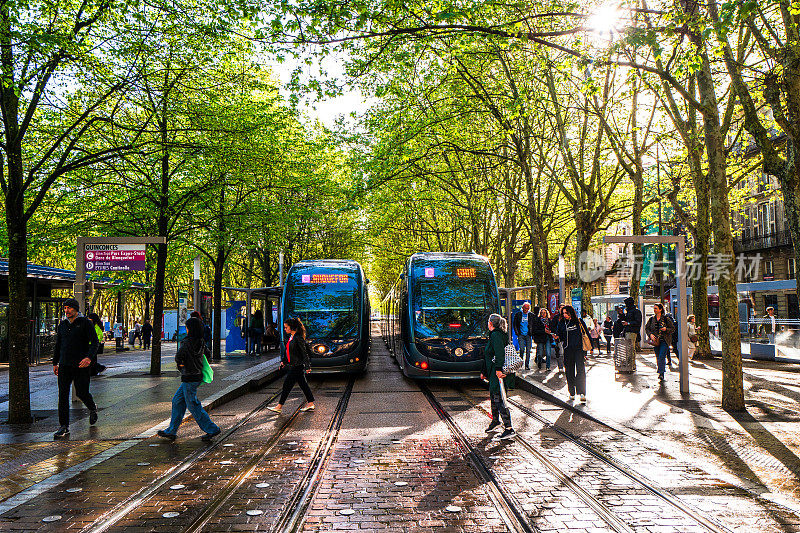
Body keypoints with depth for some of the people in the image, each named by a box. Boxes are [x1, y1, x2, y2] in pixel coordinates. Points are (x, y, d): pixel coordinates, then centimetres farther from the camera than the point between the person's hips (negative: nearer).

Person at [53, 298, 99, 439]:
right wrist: (55, 363, 19)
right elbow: (58, 344, 21)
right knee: (63, 395, -2)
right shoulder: (62, 325, 11)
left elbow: (94, 342, -9)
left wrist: (89, 357, -23)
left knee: (81, 393, 0)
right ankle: (64, 427, 1)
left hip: (81, 365, -4)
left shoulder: (85, 323, -4)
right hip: (65, 364, 4)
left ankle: (92, 408, 33)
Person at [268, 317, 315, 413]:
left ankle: (279, 406, 4)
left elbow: (304, 353, -18)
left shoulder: (298, 338, -19)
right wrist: (283, 360, 21)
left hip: (297, 366, -9)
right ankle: (310, 404, 19)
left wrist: (307, 366, -18)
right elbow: (287, 350, 22)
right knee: (303, 384, 13)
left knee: (287, 385, -3)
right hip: (293, 366, 9)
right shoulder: (291, 337, 10)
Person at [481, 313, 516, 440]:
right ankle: (495, 421, 40)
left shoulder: (496, 335, -14)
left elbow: (500, 353, -27)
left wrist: (498, 368, -34)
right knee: (493, 397, 23)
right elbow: (489, 356, 26)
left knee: (499, 400, -11)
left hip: (497, 373, -11)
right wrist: (484, 372, 31)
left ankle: (509, 429, -11)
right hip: (493, 373, 11)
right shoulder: (494, 335, 18)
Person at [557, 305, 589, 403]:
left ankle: (582, 393, -15)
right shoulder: (561, 324, 9)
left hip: (579, 348, -2)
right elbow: (560, 336, 18)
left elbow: (586, 334, 8)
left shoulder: (579, 322, 3)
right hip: (568, 350, 3)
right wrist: (556, 337, -3)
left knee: (580, 370, -12)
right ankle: (572, 393, 13)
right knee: (569, 372, 5)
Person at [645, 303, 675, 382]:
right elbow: (647, 328, 11)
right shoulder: (651, 319, 8)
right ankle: (661, 371, 21)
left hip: (664, 341, -4)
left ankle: (661, 373, -12)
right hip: (656, 340, 4)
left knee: (662, 357, -14)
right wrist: (650, 334, -7)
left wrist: (666, 329, -16)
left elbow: (673, 328, 3)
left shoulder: (666, 319, -2)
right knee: (658, 357, 7)